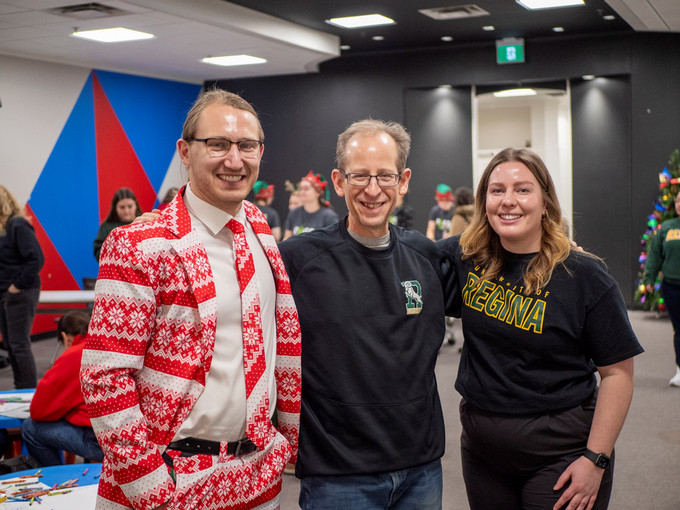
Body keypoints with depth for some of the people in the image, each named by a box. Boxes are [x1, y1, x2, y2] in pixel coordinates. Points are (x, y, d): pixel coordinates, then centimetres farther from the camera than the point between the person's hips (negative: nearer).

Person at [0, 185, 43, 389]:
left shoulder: (18, 226, -16)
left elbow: (36, 259, -22)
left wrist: (19, 285, -17)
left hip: (20, 294, -9)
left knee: (19, 344, -5)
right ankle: (20, 389, 23)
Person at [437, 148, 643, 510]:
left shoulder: (585, 277, -12)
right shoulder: (463, 258, -2)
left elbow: (618, 373, -10)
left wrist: (595, 459, -14)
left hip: (560, 454, -3)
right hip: (481, 448, 4)